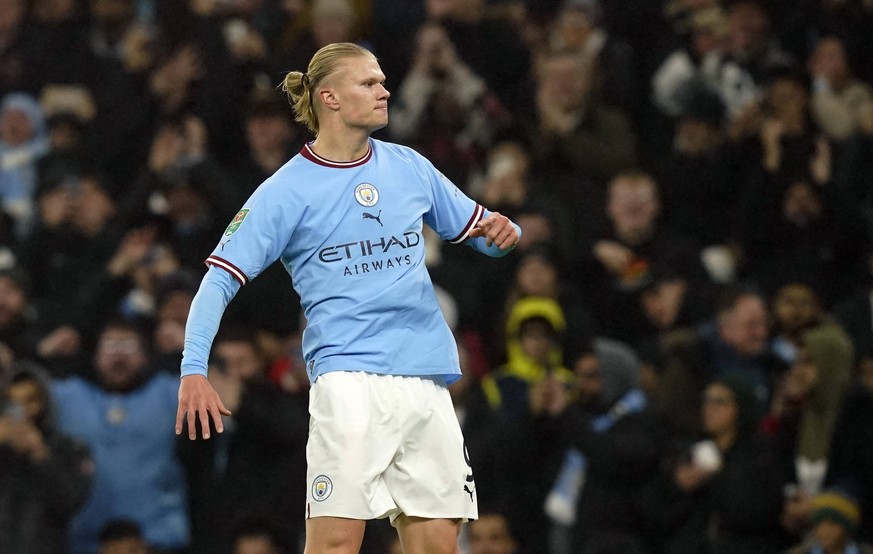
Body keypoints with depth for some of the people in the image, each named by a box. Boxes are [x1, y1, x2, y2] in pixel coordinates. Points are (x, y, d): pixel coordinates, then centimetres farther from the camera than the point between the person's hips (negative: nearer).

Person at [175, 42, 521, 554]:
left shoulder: (409, 166, 13)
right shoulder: (286, 191, -1)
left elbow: (475, 227, 23)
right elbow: (221, 279, -4)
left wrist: (501, 233, -2)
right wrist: (194, 369, -18)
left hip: (427, 378, 5)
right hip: (350, 376, -5)